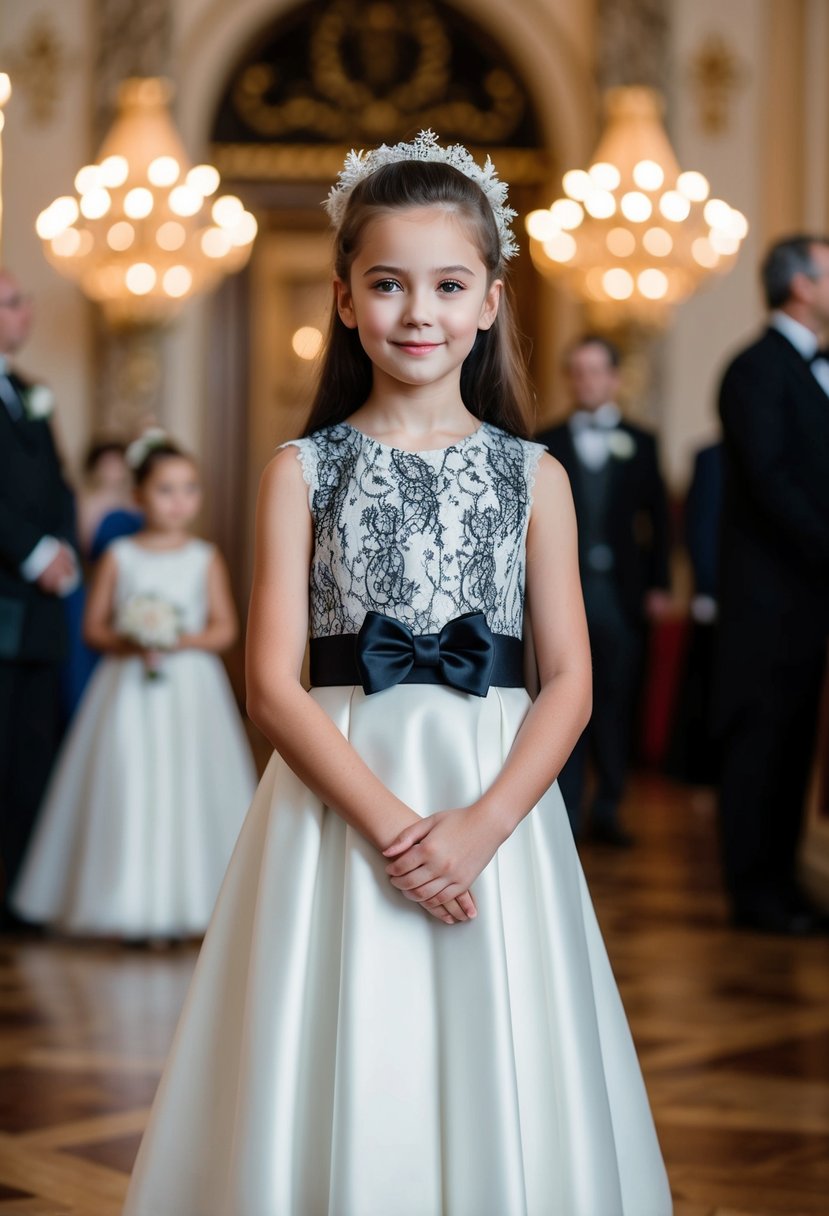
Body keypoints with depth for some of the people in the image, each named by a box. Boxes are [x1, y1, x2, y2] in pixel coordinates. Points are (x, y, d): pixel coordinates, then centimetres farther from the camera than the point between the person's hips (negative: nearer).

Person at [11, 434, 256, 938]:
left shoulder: (206, 558, 4)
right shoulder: (119, 557, 3)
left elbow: (225, 628, 1)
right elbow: (94, 626, 3)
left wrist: (182, 641, -15)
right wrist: (128, 644, -15)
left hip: (190, 689, 0)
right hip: (128, 690, 0)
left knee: (188, 789, -2)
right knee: (128, 788, -2)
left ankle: (184, 900, 6)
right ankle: (129, 904, 5)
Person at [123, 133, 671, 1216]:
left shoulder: (533, 476, 5)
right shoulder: (303, 471, 2)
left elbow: (569, 682, 1)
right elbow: (273, 685, -4)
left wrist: (481, 824, -13)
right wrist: (386, 821, -15)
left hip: (500, 804, 1)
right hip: (338, 797, -1)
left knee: (498, 1086, 5)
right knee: (348, 1092, 3)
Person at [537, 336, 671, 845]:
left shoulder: (640, 443, 10)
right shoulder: (549, 443, 8)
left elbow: (657, 518, 8)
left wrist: (659, 585, 2)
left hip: (621, 592, 1)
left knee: (617, 702, 3)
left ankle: (608, 808, 13)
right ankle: (565, 811, 4)